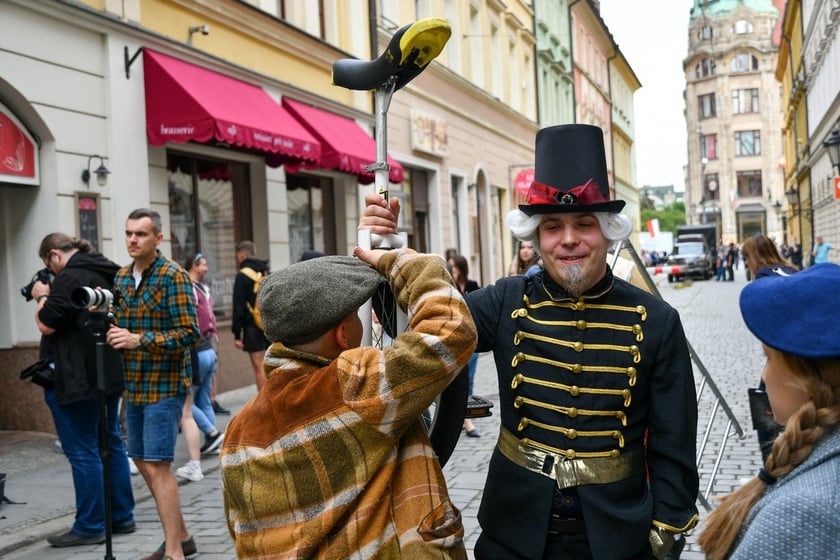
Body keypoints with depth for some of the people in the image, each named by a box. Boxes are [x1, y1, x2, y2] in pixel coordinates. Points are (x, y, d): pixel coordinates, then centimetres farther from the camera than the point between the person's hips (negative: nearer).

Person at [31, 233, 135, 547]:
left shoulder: (70, 277, -15)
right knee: (110, 444, 13)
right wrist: (51, 297, 15)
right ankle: (121, 517, 20)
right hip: (107, 374, 10)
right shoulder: (103, 272, 14)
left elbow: (46, 323, -17)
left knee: (82, 451, -4)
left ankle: (90, 527, 2)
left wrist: (42, 297, 0)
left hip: (77, 378, -10)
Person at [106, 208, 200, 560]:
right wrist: (115, 335, -2)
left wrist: (139, 340, -25)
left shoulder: (173, 276, -11)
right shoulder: (121, 277, 12)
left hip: (165, 385, -8)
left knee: (157, 465, -9)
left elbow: (188, 333, -17)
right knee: (143, 463, 14)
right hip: (135, 384, 8)